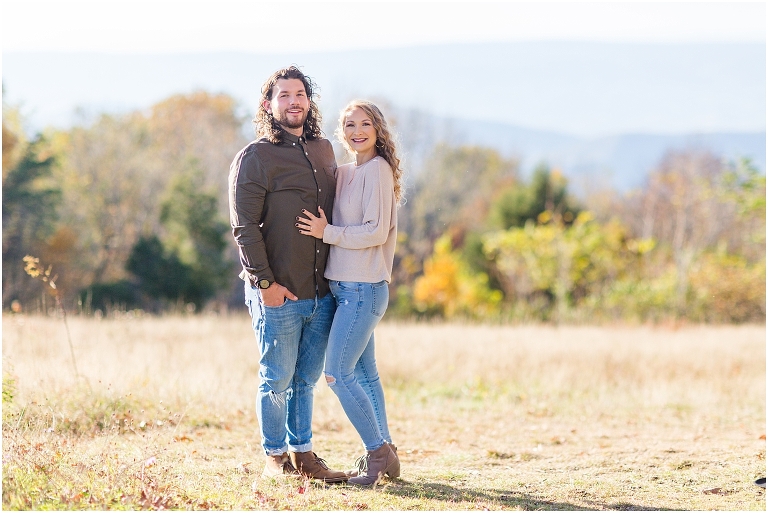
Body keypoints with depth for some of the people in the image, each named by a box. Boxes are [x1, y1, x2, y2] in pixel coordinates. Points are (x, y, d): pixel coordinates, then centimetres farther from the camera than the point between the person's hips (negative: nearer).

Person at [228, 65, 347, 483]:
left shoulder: (323, 151, 12)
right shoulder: (255, 158, -7)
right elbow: (245, 226, -11)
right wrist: (264, 281, -17)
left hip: (321, 293, 6)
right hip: (278, 294, -6)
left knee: (306, 379, 12)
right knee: (276, 379, 3)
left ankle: (302, 453, 21)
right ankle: (275, 457, 14)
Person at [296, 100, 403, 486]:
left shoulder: (377, 169, -12)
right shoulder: (345, 172, 13)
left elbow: (376, 232, -18)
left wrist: (326, 232, -15)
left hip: (364, 288, -9)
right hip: (345, 287, 9)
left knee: (337, 374, -10)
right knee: (363, 374, 12)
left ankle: (377, 453, -2)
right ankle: (384, 455, 18)